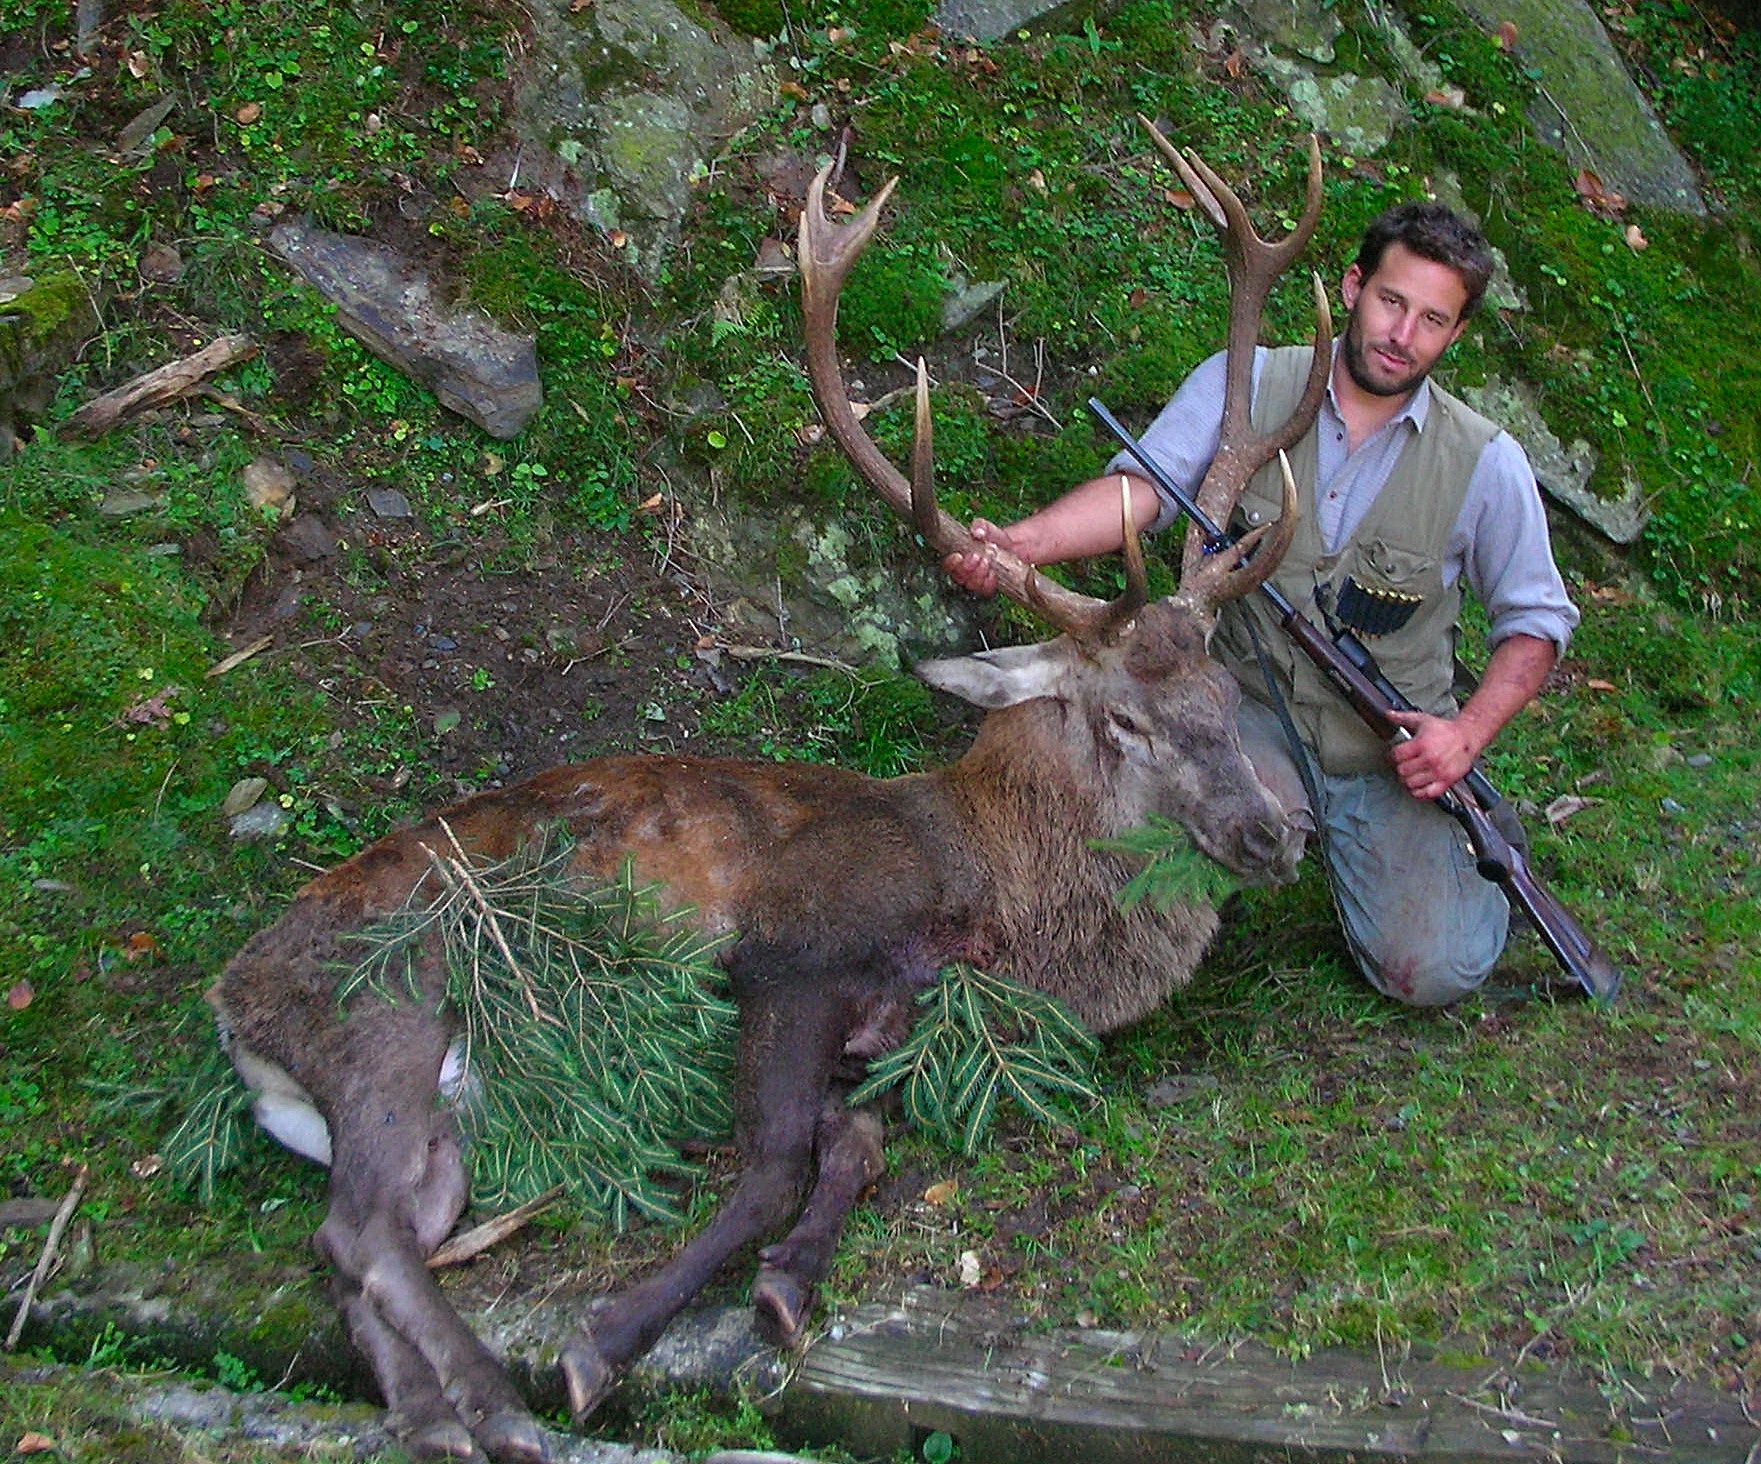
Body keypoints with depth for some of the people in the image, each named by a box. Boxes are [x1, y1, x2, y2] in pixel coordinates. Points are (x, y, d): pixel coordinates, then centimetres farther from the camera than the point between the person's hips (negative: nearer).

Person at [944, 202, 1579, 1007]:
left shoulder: (1486, 462, -4)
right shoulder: (1247, 386, -6)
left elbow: (1535, 621, 5)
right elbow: (1142, 487, -20)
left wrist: (1469, 732, -12)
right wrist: (1022, 540, -40)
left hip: (1392, 754, 1)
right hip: (1255, 712, -1)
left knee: (1433, 972, -12)